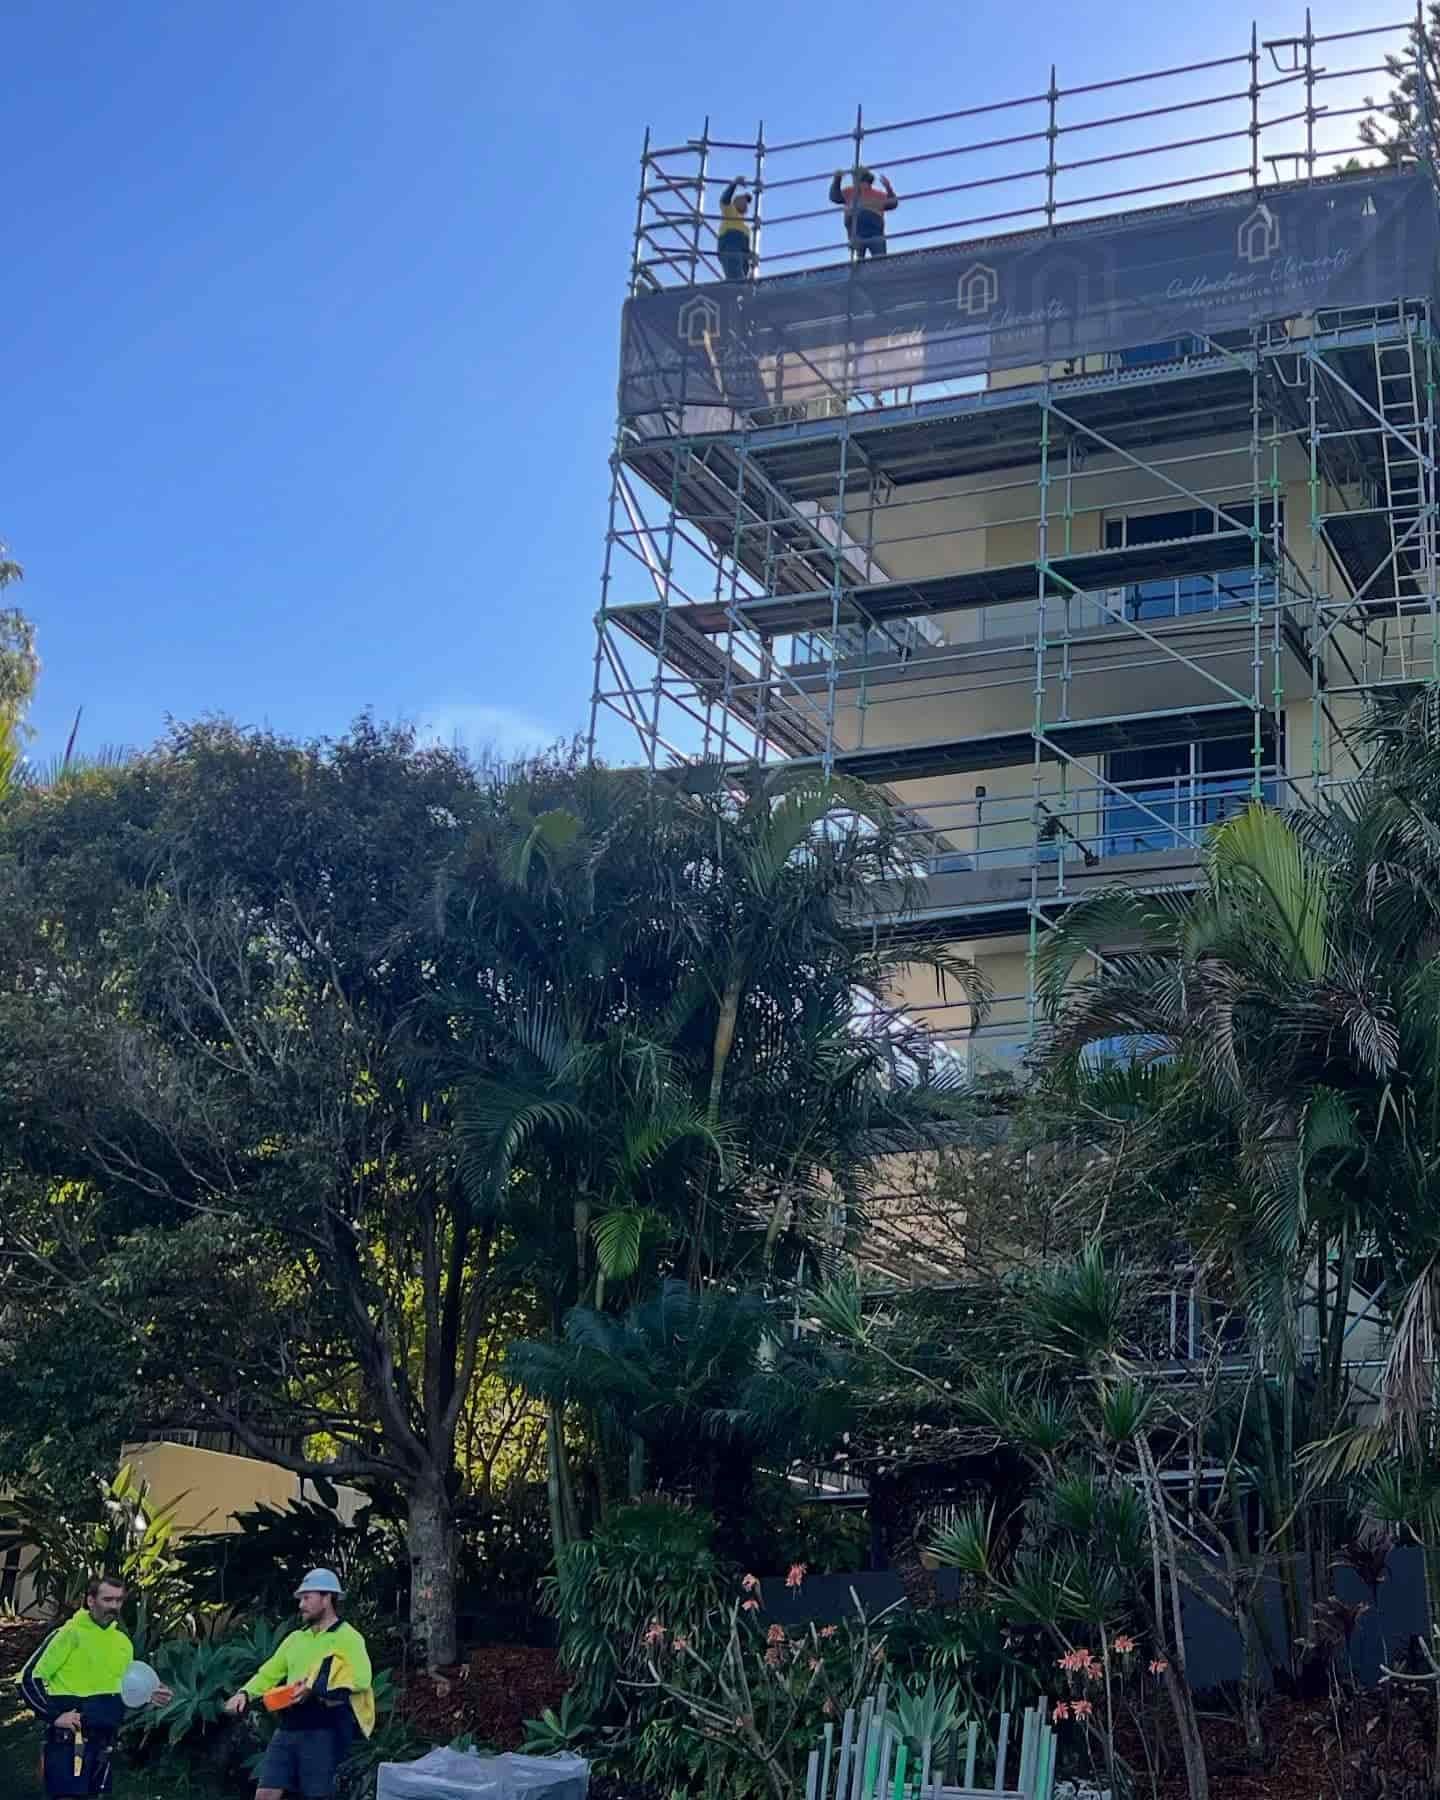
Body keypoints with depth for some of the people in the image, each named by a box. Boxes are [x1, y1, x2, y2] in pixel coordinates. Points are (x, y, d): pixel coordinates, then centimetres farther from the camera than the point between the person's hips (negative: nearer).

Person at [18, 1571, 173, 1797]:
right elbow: (29, 1679, -10)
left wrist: (146, 1698, 5)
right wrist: (54, 1715, -16)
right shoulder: (69, 1634, -9)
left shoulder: (123, 1643, 13)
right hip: (69, 1742, -7)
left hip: (104, 1744, 7)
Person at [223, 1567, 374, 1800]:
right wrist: (246, 1693, -1)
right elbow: (269, 1673, 18)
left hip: (323, 1732, -7)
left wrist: (316, 1689, -25)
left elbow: (361, 1679, -20)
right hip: (288, 1728, 7)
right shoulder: (296, 1638, 17)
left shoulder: (347, 1638, -6)